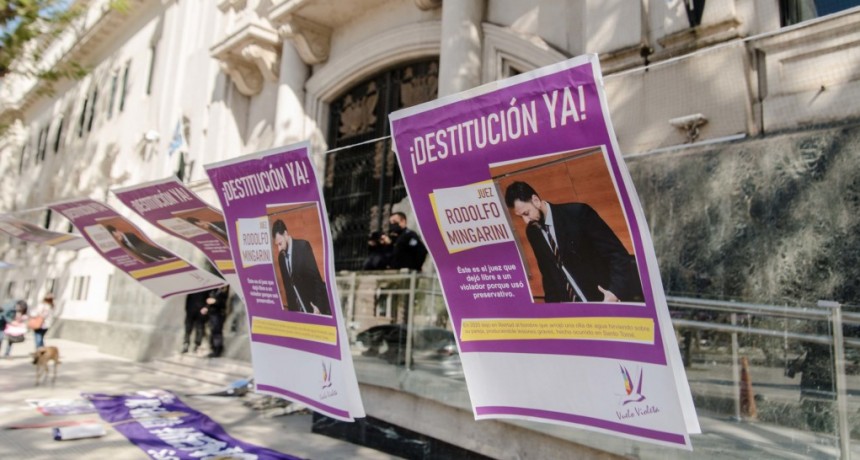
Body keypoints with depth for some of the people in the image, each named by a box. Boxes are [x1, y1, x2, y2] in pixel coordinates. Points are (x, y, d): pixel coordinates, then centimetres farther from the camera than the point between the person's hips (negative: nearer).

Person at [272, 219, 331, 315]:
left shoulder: (303, 246, -13)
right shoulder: (281, 257, 4)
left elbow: (315, 276, -16)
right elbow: (287, 285, 10)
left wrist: (318, 305, -21)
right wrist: (291, 309, 6)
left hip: (315, 303, -5)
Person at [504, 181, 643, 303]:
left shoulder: (577, 213, -15)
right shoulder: (532, 231, 2)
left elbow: (618, 253, -16)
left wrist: (615, 292, -28)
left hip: (607, 297, -4)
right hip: (574, 306, 5)